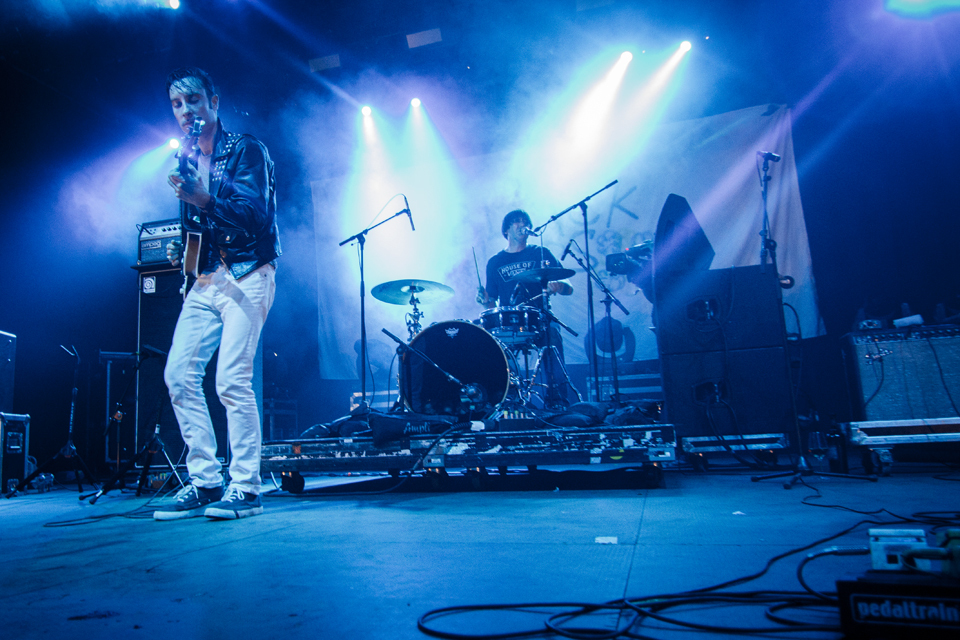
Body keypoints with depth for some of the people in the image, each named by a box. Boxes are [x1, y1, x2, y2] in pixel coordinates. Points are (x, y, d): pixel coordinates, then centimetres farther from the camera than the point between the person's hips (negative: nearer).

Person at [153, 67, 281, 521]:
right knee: (178, 374, -1)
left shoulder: (246, 150, -2)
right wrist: (178, 250, 10)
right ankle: (205, 481, 8)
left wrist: (203, 198, -32)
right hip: (205, 280, 8)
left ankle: (245, 488, -5)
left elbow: (253, 212, -17)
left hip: (246, 275, -7)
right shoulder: (186, 161, 20)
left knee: (231, 378, -15)